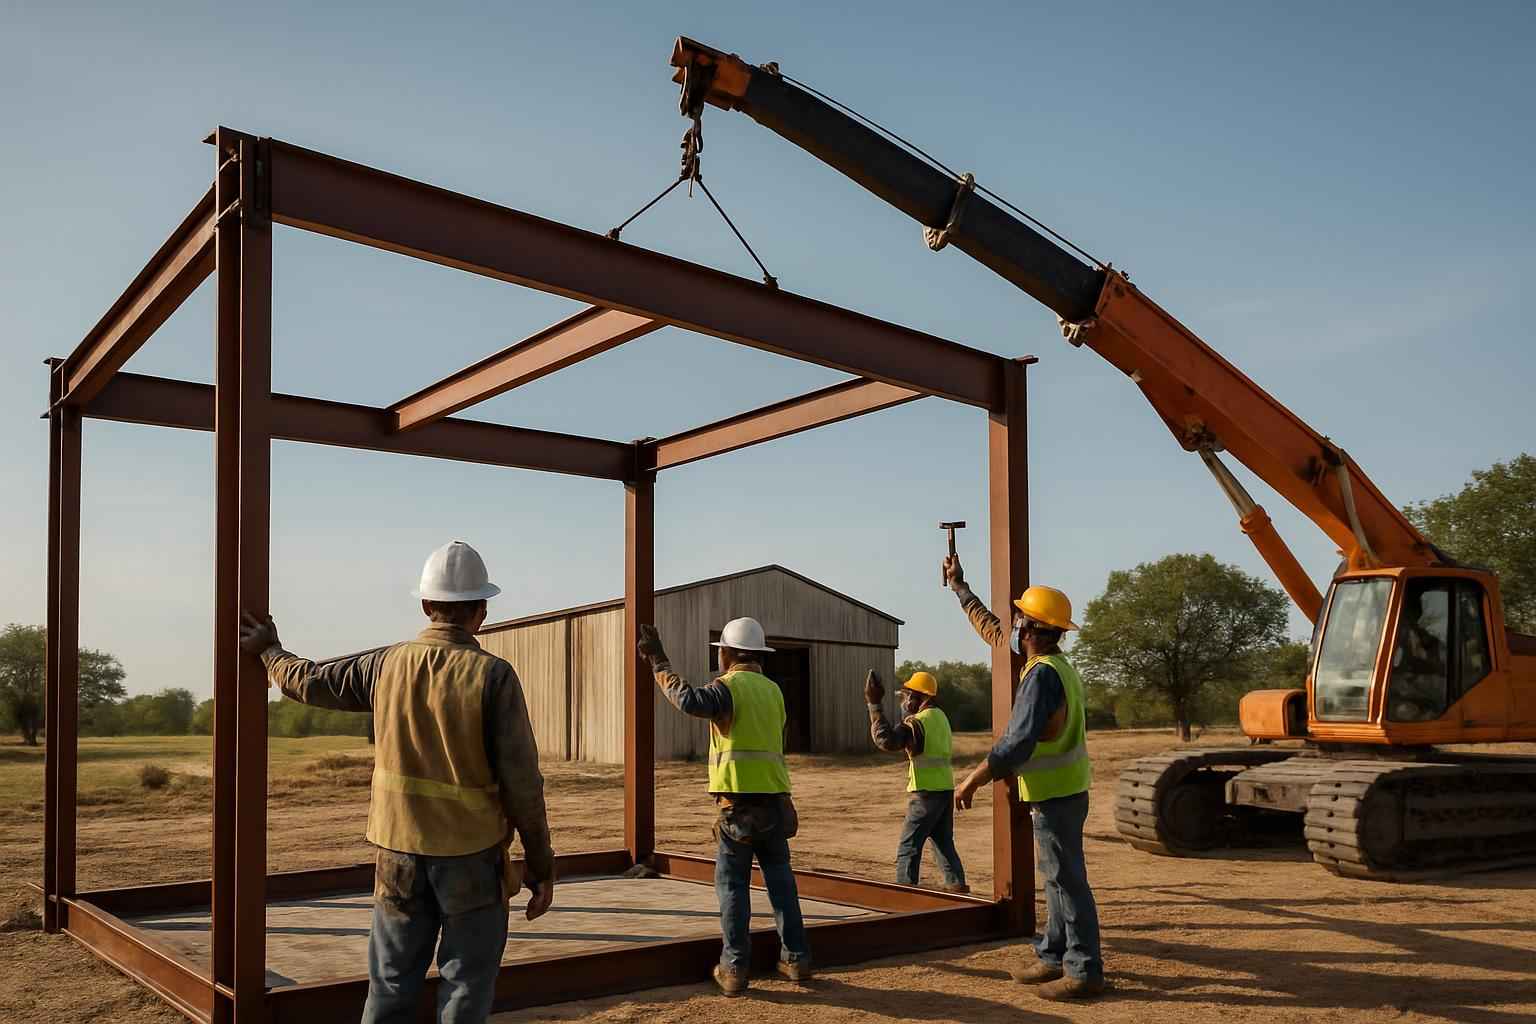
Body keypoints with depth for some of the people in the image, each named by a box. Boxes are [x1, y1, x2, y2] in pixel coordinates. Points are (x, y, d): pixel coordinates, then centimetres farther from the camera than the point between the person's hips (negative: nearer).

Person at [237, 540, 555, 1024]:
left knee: (392, 984, 16)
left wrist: (270, 651, 34)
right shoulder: (493, 676, -14)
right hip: (471, 856, -3)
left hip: (399, 850, 4)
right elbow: (521, 782, -14)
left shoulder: (387, 664, -3)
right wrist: (542, 867, -5)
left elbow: (309, 682, 13)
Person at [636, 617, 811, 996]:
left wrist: (658, 662, -18)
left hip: (738, 802, -6)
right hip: (774, 801, 6)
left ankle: (734, 968, 3)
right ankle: (796, 958, 18)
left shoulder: (728, 686, -7)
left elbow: (689, 700, -26)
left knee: (732, 885, 2)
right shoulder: (773, 690, 14)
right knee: (780, 880, 14)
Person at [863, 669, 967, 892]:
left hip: (926, 792, -9)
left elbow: (886, 740, -28)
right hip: (945, 789, 9)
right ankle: (956, 884, 17)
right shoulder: (940, 716, 11)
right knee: (944, 842, 18)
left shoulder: (919, 721, -17)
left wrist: (875, 706, -24)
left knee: (908, 845, -1)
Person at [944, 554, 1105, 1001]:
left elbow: (1018, 742, -30)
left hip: (1055, 795, -10)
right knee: (1058, 878, 16)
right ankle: (1053, 957, 27)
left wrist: (973, 781, -23)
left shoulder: (1042, 675, -22)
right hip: (1062, 789, 10)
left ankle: (1085, 971, 3)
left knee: (1067, 881, -4)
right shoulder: (1054, 663, 8)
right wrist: (959, 587, 28)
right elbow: (992, 631, 21)